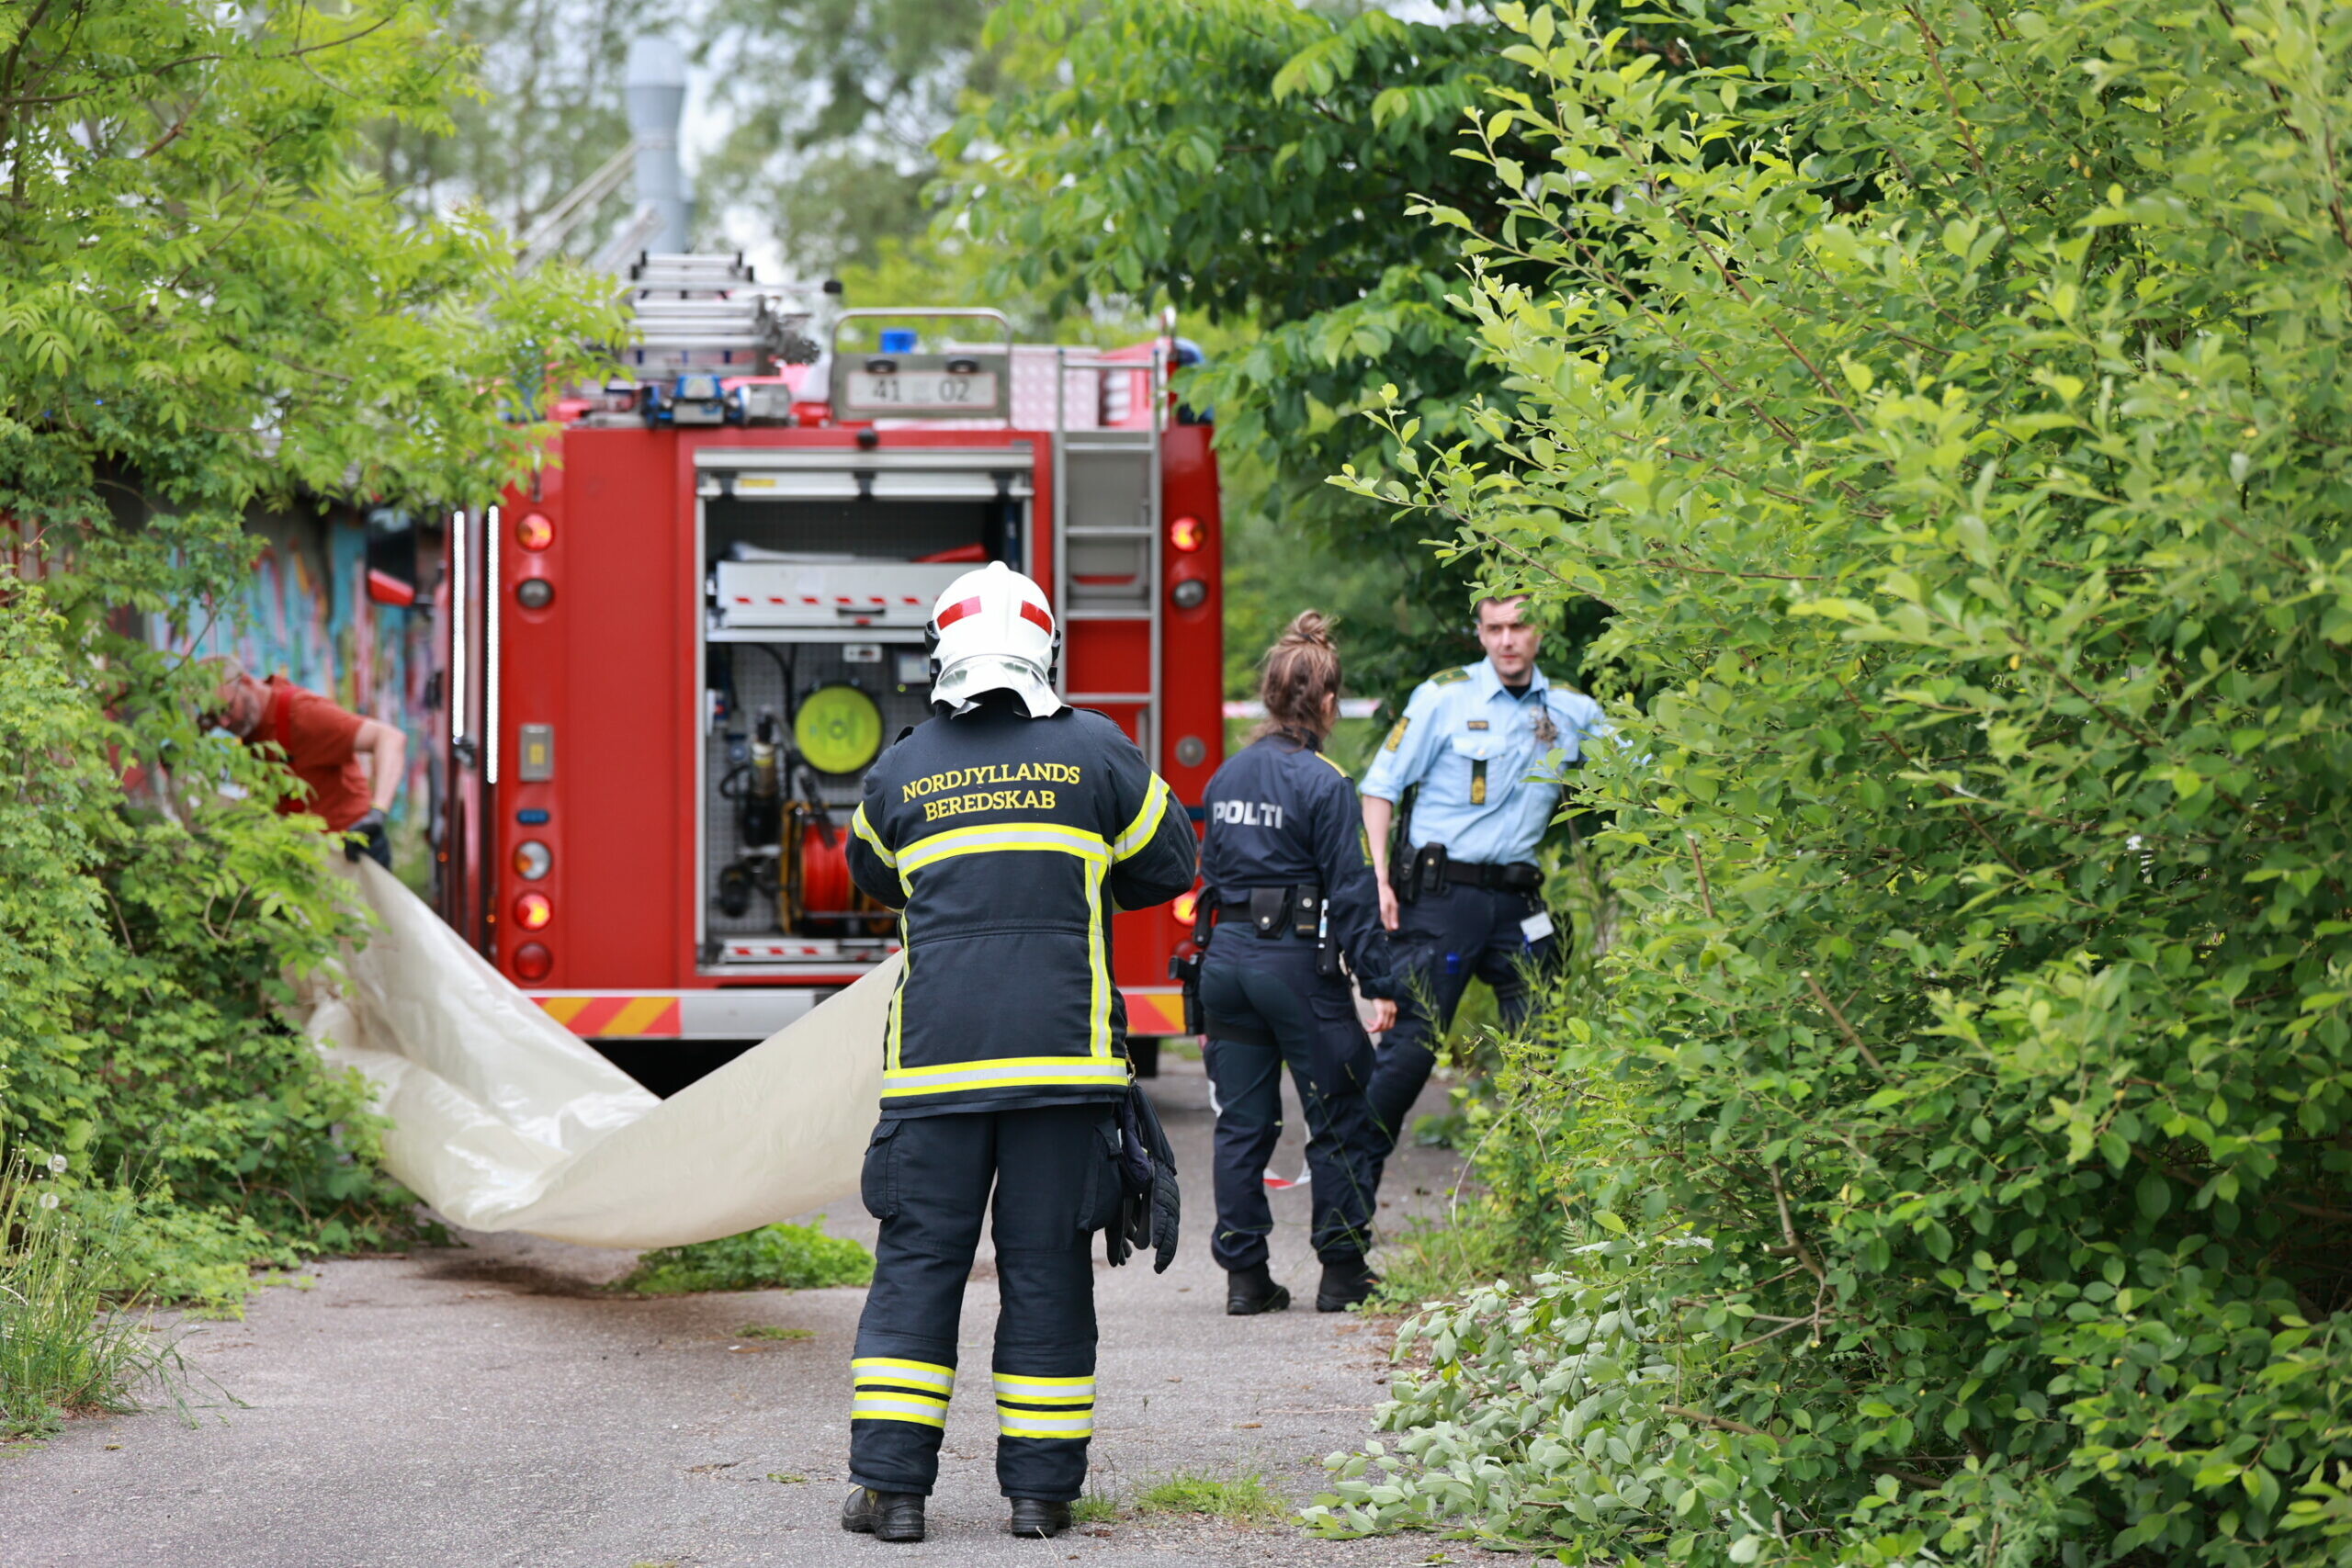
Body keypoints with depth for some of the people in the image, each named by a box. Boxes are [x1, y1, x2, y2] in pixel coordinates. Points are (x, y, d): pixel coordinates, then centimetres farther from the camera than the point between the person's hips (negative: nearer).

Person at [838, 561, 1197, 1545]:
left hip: (935, 1059, 1)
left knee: (917, 1261, 4)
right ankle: (1041, 1488, 7)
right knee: (1046, 1269, 5)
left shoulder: (900, 772, 5)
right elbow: (1170, 864, 15)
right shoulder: (1095, 753, 2)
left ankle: (890, 1484, 0)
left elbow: (874, 872, 24)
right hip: (1062, 1050, -1)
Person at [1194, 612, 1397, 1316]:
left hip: (1226, 959, 6)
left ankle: (1244, 1274, 10)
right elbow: (1351, 891, -12)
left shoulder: (1228, 776, 8)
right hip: (1297, 961, -6)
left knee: (1242, 1123, 10)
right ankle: (1342, 1270, 8)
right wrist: (1378, 984, -9)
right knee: (1339, 1121, 5)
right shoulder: (1323, 783, -12)